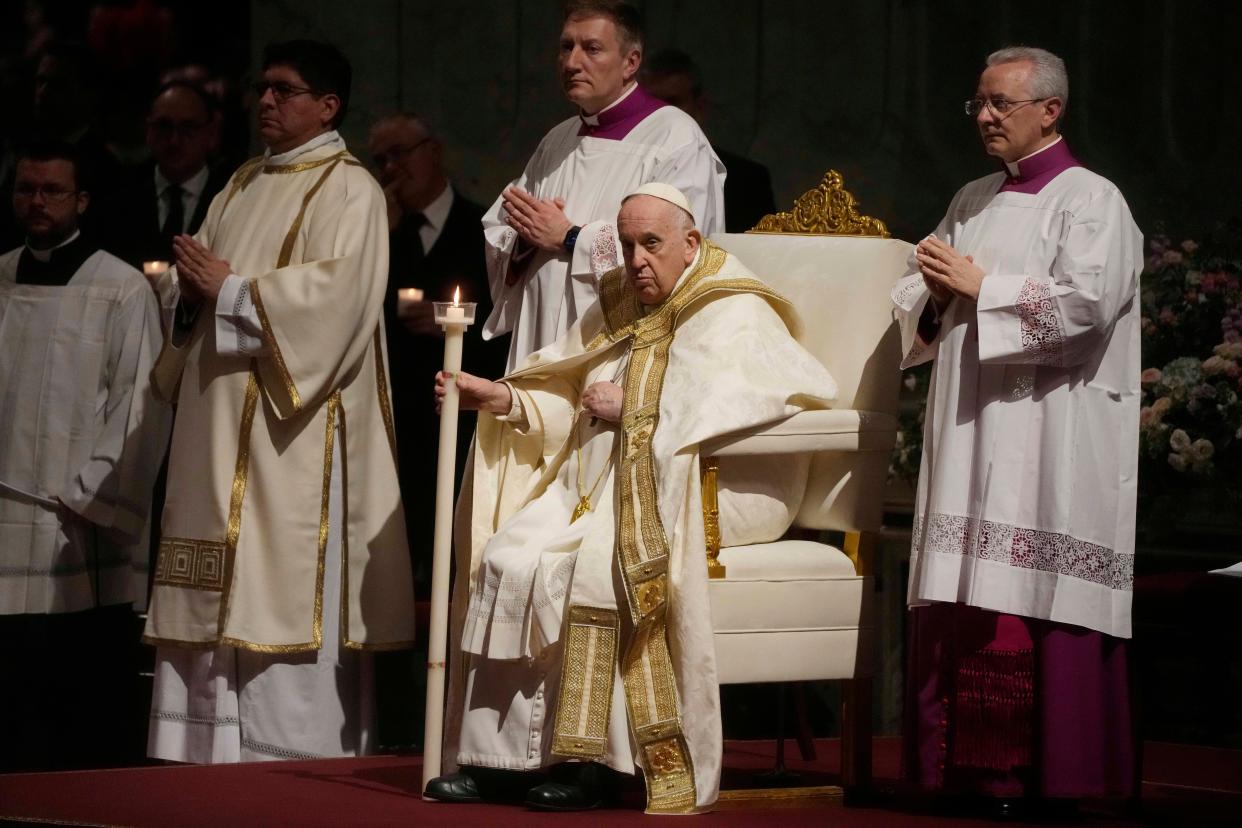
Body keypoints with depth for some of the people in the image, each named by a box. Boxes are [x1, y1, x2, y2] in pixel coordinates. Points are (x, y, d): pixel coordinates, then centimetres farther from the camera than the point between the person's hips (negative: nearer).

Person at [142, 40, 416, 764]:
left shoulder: (349, 190, -4)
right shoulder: (243, 188, 20)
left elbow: (336, 292, -19)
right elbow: (188, 283, 19)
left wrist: (230, 290, -13)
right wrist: (191, 289, -5)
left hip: (292, 432, -8)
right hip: (221, 428, 8)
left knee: (287, 599, -9)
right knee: (216, 604, 4)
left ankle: (299, 762, -6)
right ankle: (216, 753, 6)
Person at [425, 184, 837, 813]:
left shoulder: (735, 316, -4)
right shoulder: (621, 309, 19)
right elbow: (566, 405, 21)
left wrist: (634, 410, -17)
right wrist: (500, 399, 3)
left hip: (705, 493, -7)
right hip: (601, 489, 7)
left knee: (591, 561, -32)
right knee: (506, 560, -17)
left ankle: (582, 760, -26)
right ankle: (492, 754, -17)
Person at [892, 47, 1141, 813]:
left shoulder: (1091, 201, -4)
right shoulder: (973, 202, 18)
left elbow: (1087, 300, -18)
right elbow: (919, 308, 21)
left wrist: (980, 286, -12)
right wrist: (936, 291, -2)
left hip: (1050, 446, -7)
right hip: (972, 435, 7)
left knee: (1037, 603, -9)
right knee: (963, 604, 2)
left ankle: (1044, 775, -5)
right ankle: (970, 769, 6)